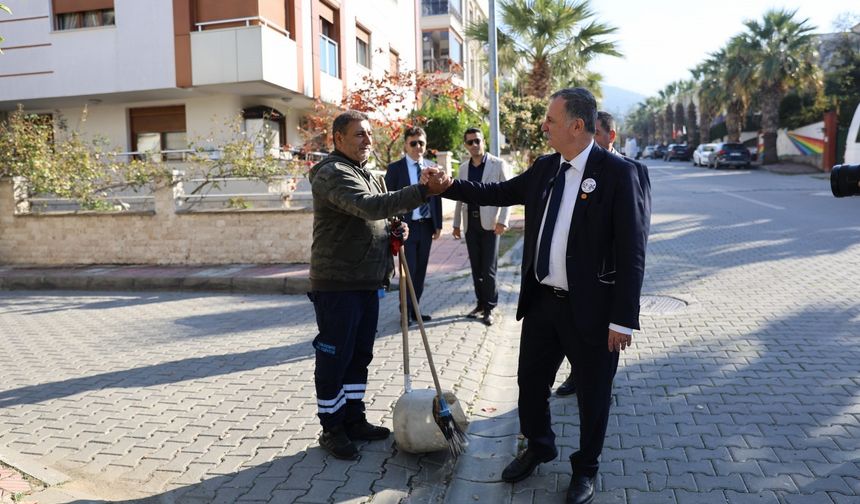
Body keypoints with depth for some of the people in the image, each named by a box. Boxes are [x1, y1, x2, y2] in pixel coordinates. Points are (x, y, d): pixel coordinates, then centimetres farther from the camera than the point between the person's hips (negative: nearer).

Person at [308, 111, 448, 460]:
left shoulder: (368, 175, 18)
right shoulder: (332, 173, -14)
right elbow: (369, 207, -30)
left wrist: (395, 231, 5)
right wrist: (424, 191, -36)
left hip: (367, 281, 9)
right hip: (337, 283, -9)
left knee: (359, 356, 16)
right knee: (334, 358, 2)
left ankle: (354, 419, 29)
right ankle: (331, 428, 17)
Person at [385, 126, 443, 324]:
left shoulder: (432, 167, 9)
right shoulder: (395, 168, -3)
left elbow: (437, 198, 12)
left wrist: (438, 225, 9)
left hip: (426, 226, 4)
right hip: (406, 226, -4)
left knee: (421, 269, 10)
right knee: (409, 269, -3)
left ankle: (415, 309, 21)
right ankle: (406, 310, 11)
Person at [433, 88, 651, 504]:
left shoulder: (618, 172, -15)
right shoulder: (545, 167, 4)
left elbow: (632, 251, -16)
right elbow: (499, 192, 17)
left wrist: (623, 319, -17)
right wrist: (450, 185, 7)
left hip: (590, 308, -6)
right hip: (541, 300, 6)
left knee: (592, 393, 13)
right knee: (530, 381, 19)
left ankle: (585, 469, 37)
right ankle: (538, 446, 46)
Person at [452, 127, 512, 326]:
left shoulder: (498, 164, -3)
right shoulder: (464, 167, 11)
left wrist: (502, 221, -15)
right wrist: (456, 223, 12)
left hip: (489, 222, -4)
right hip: (470, 223, 5)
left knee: (488, 268, -2)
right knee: (476, 267, 10)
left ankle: (489, 307, 9)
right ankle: (481, 303, 21)